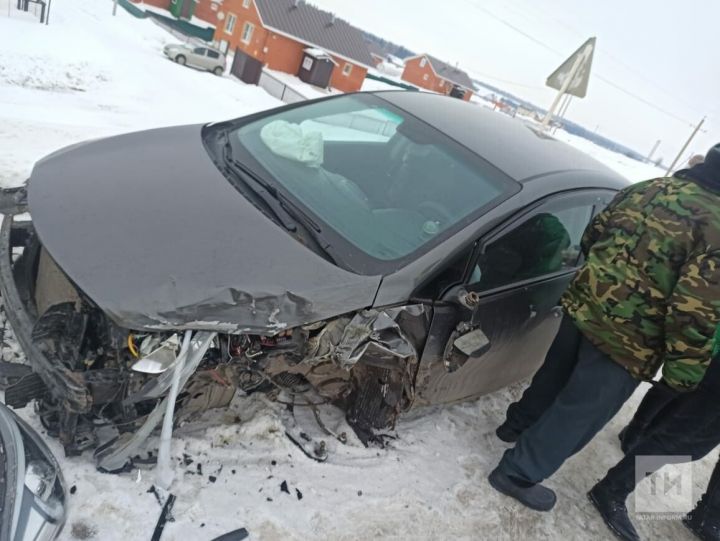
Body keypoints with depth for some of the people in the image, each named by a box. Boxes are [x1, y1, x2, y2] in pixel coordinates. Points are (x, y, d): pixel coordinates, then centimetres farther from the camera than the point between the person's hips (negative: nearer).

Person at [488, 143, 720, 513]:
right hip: (629, 342, -6)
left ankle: (518, 424, 51)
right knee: (582, 410, 10)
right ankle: (518, 474, 23)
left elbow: (592, 237, 12)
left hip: (583, 306, 7)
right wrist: (683, 370, -9)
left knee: (556, 375, 28)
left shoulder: (650, 187, 4)